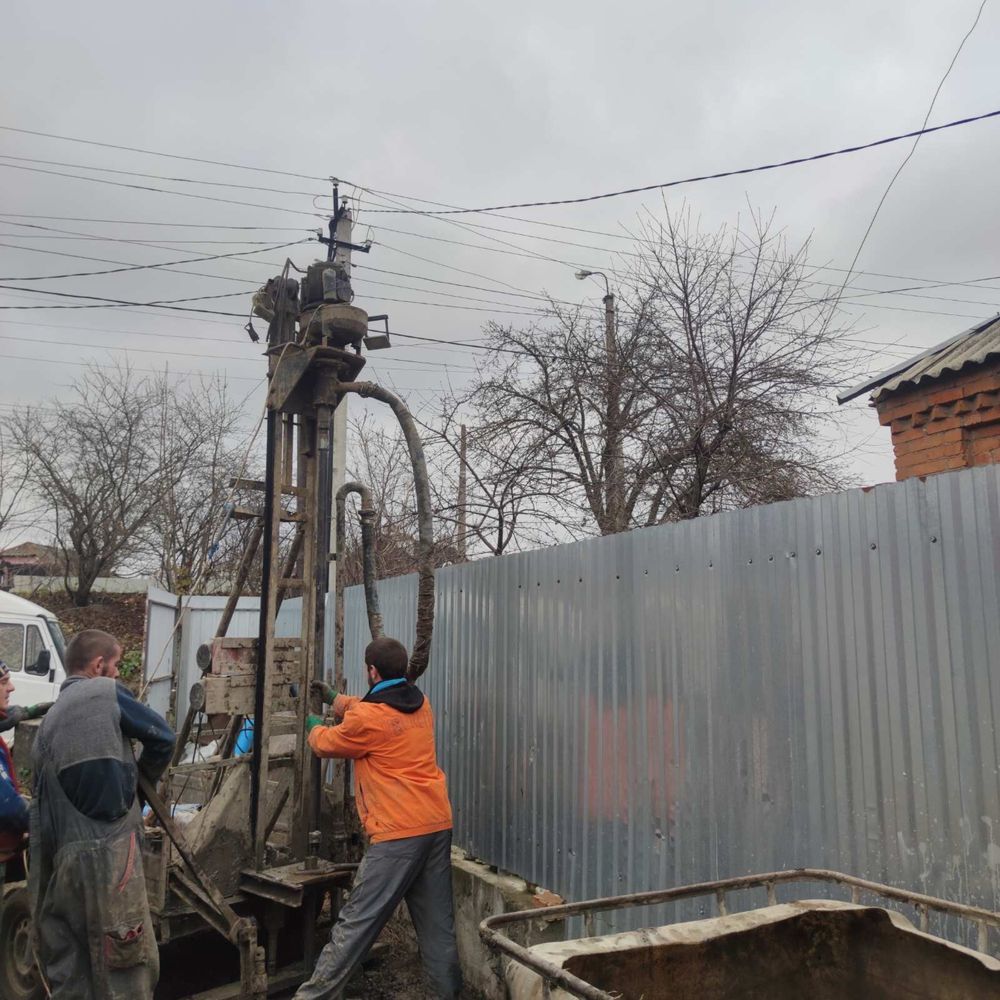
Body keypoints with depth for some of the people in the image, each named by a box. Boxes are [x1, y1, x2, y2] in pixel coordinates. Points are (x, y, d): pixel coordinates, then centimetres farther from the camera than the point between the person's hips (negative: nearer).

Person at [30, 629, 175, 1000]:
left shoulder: (48, 720, 19)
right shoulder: (105, 692, -2)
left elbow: (43, 799, 19)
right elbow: (162, 737, 0)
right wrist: (143, 774, 19)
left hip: (63, 855, 8)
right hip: (107, 850, -7)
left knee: (69, 969, 14)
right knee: (127, 962, -1)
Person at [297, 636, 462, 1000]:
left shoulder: (369, 718, -11)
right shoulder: (421, 705, 11)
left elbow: (326, 744, 8)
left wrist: (314, 726, 30)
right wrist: (334, 698, 39)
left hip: (399, 832, -7)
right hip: (438, 824, 7)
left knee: (356, 921, 0)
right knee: (437, 922, 12)